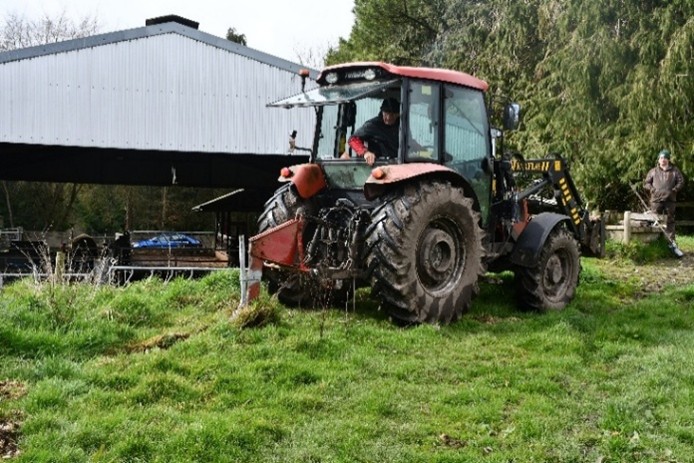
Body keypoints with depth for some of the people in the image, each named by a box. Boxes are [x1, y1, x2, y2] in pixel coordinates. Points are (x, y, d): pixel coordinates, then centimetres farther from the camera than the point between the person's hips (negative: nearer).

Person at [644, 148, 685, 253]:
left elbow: (681, 182, 6)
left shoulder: (675, 170, 9)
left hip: (670, 200, 0)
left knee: (670, 222, 1)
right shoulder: (653, 171, 11)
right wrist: (652, 190, -7)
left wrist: (673, 190, -8)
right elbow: (646, 183, 11)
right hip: (656, 200, 0)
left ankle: (672, 243, 1)